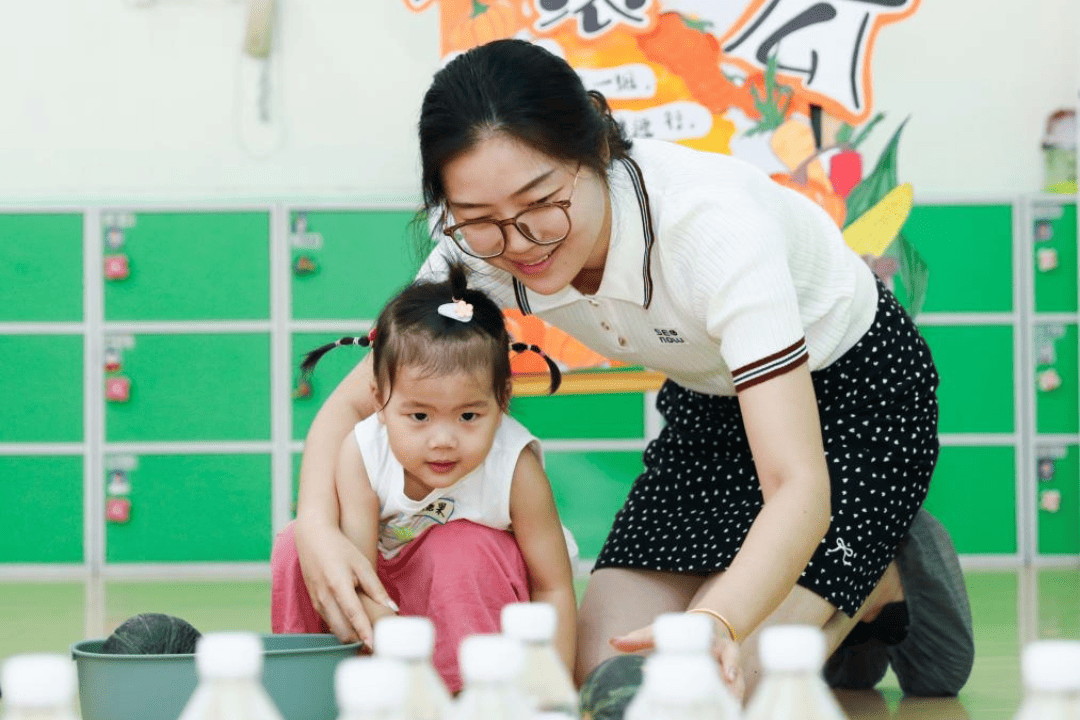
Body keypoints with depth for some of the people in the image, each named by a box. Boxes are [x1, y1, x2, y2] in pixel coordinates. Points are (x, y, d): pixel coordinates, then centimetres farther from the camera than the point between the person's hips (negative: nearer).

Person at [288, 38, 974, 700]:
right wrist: (316, 523, -35)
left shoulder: (712, 221, -39)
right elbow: (358, 401, -12)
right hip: (711, 400, 6)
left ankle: (889, 582, 7)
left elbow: (800, 487, -43)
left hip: (856, 393, -6)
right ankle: (836, 612, 18)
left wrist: (715, 625, -62)